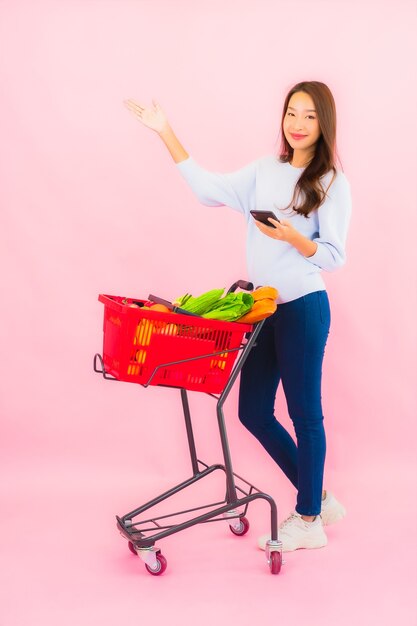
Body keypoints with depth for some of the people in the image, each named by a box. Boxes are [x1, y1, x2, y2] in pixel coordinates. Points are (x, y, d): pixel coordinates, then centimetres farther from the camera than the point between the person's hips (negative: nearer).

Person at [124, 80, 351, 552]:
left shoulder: (332, 183, -4)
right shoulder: (265, 169, 11)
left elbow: (333, 257, -6)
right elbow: (209, 189, 9)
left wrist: (291, 236, -24)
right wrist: (165, 132, 9)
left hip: (302, 306, -6)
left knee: (304, 413, 1)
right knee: (253, 412, 10)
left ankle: (308, 522, 17)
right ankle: (318, 499, 26)